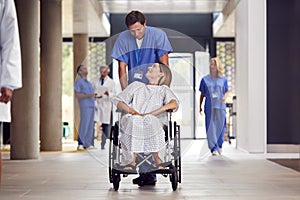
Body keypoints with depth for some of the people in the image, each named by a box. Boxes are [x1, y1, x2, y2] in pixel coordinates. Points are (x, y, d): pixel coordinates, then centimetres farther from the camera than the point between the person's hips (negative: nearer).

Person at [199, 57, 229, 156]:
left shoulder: (223, 80, 8)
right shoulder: (205, 79, 7)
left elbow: (226, 92, 13)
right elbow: (202, 94, 12)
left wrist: (224, 97, -10)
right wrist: (200, 106, 10)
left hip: (220, 106, 1)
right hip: (209, 107, -1)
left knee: (221, 126, 4)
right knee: (211, 127, -5)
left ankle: (219, 145, 27)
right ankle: (213, 148, -1)